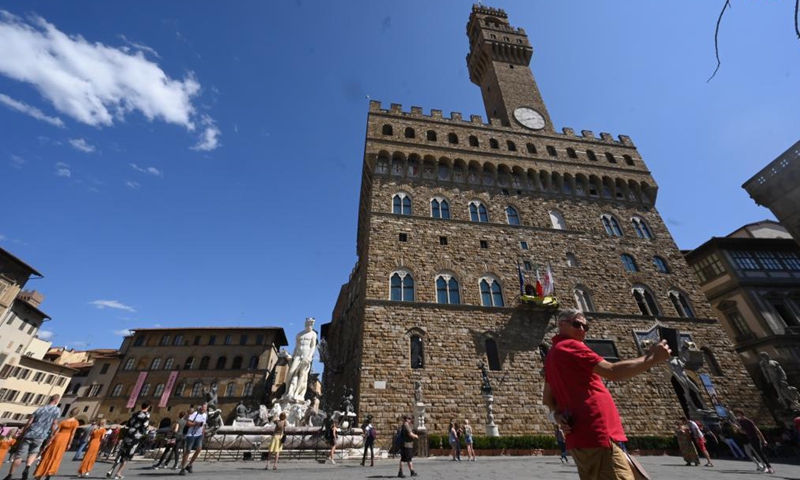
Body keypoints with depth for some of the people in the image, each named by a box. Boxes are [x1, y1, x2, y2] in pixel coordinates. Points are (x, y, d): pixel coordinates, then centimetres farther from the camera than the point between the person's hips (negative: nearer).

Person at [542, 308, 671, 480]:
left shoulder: (552, 354, 19)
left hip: (579, 436, 10)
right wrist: (652, 358, -7)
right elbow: (613, 372, -17)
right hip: (597, 434, -10)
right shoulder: (571, 346, -9)